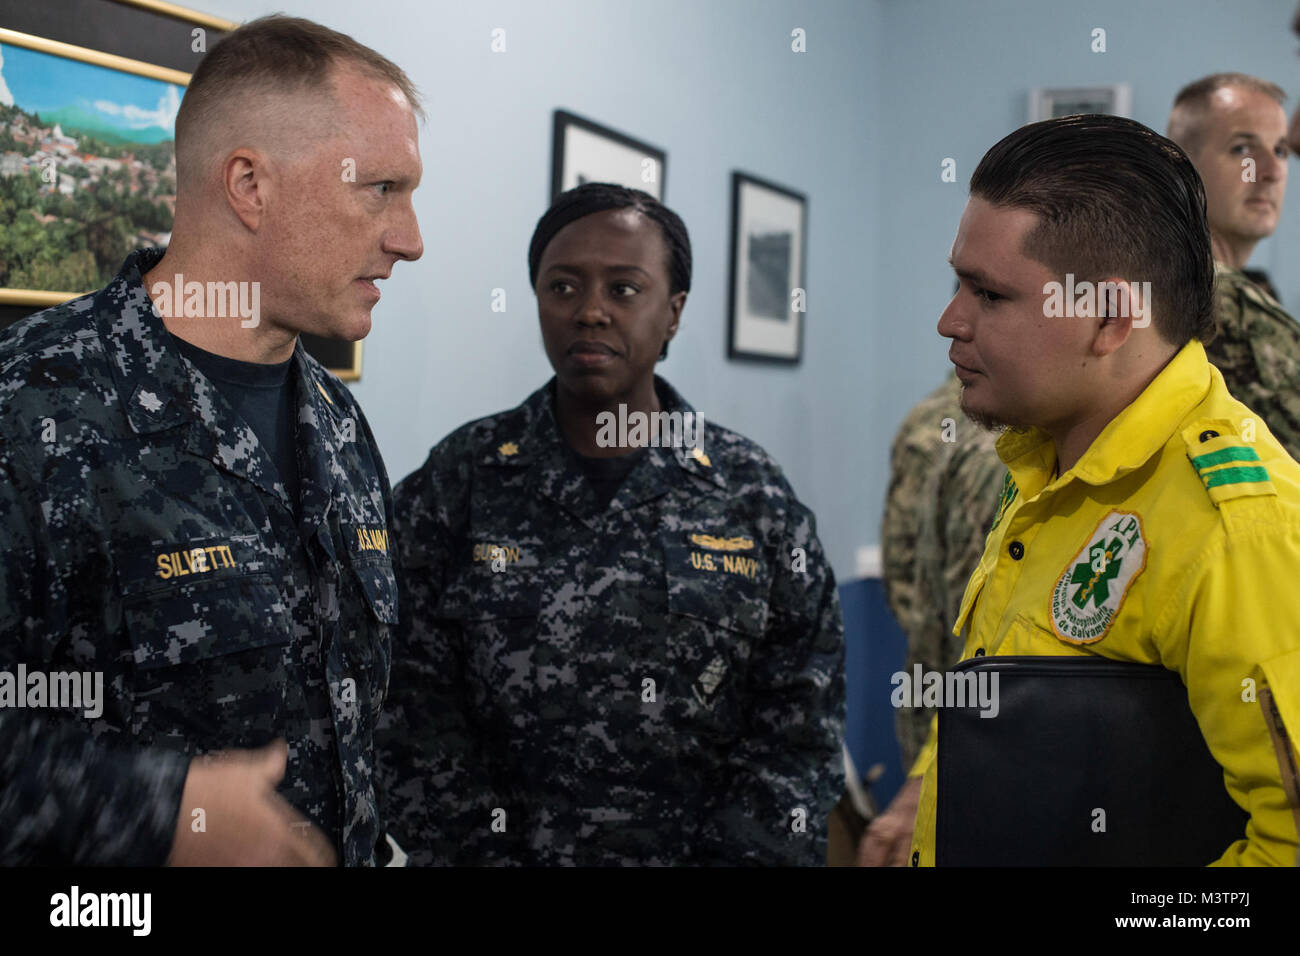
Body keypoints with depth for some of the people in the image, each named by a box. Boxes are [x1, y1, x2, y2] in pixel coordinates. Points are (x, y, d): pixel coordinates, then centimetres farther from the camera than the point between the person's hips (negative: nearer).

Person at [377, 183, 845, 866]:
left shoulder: (754, 497, -3)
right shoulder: (452, 487, -5)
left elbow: (798, 730, -4)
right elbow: (417, 724, -7)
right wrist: (490, 854, -15)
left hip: (700, 849, 1)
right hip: (503, 846, 0)